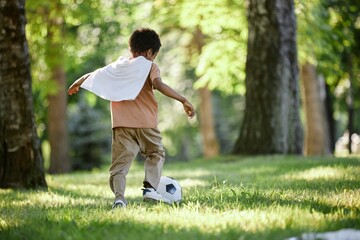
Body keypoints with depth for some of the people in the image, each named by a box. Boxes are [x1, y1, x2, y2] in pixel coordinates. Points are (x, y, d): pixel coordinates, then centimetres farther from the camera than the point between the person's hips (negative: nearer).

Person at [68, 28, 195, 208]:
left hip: (121, 126, 3)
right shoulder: (149, 66, 1)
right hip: (145, 123, -3)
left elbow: (93, 75, 25)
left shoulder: (117, 66, 15)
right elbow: (158, 85, -17)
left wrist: (76, 85, 44)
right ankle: (150, 187, 0)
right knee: (156, 153, 19)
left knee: (120, 163, 3)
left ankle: (119, 197, -18)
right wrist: (183, 100, -22)